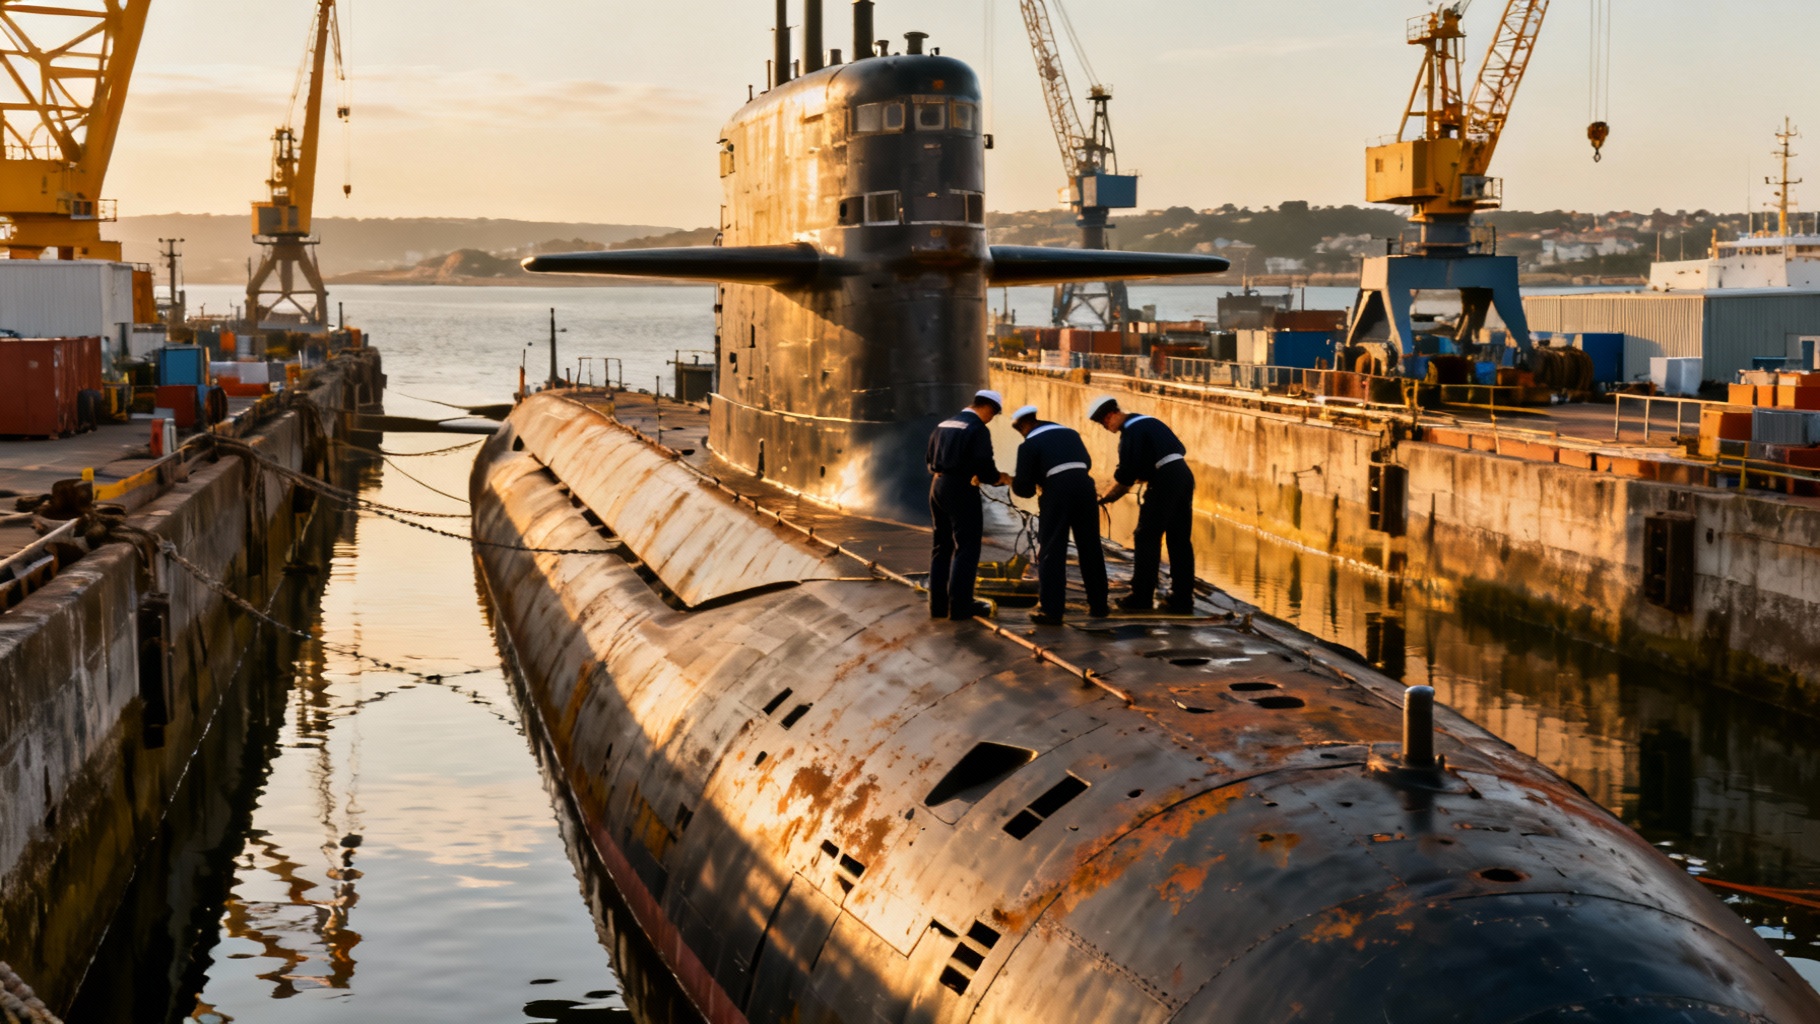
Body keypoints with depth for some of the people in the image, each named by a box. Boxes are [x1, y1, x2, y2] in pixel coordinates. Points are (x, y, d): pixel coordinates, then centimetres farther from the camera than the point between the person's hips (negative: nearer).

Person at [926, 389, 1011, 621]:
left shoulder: (943, 425, 13)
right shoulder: (977, 429, -11)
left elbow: (931, 461, 16)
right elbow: (984, 467, -17)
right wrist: (1000, 478, 1)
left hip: (939, 487, 8)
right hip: (961, 490, -8)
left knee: (942, 547, 15)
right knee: (966, 549, -1)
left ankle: (938, 604, 16)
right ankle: (960, 605, -1)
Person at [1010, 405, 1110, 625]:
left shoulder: (1029, 444, 3)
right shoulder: (1069, 433, 20)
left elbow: (1023, 486, -1)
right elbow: (1087, 463, 24)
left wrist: (1012, 482, 20)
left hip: (1057, 491, -5)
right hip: (1084, 486, 5)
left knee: (1051, 551, 2)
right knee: (1090, 548, 15)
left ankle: (1050, 610, -1)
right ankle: (1098, 605, 23)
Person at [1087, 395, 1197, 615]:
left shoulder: (1131, 431, -8)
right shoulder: (1149, 421, 20)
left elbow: (1125, 476, -14)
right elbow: (1180, 450, 25)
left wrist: (1108, 497, 1)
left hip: (1165, 481, -9)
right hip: (1184, 475, 9)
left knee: (1146, 539, -1)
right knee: (1180, 541, 10)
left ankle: (1142, 597, 1)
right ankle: (1183, 600, 11)